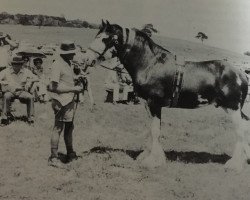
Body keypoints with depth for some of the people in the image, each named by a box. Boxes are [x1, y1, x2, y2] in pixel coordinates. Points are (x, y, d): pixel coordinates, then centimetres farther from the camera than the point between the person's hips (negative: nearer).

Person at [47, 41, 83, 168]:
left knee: (69, 128, 17)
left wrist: (76, 89, 9)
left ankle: (70, 154, 29)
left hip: (70, 101, 10)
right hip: (61, 102, -10)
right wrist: (74, 88, -18)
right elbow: (55, 87, -20)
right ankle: (53, 158, -1)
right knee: (58, 128, -6)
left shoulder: (68, 63, 14)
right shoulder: (57, 65, -16)